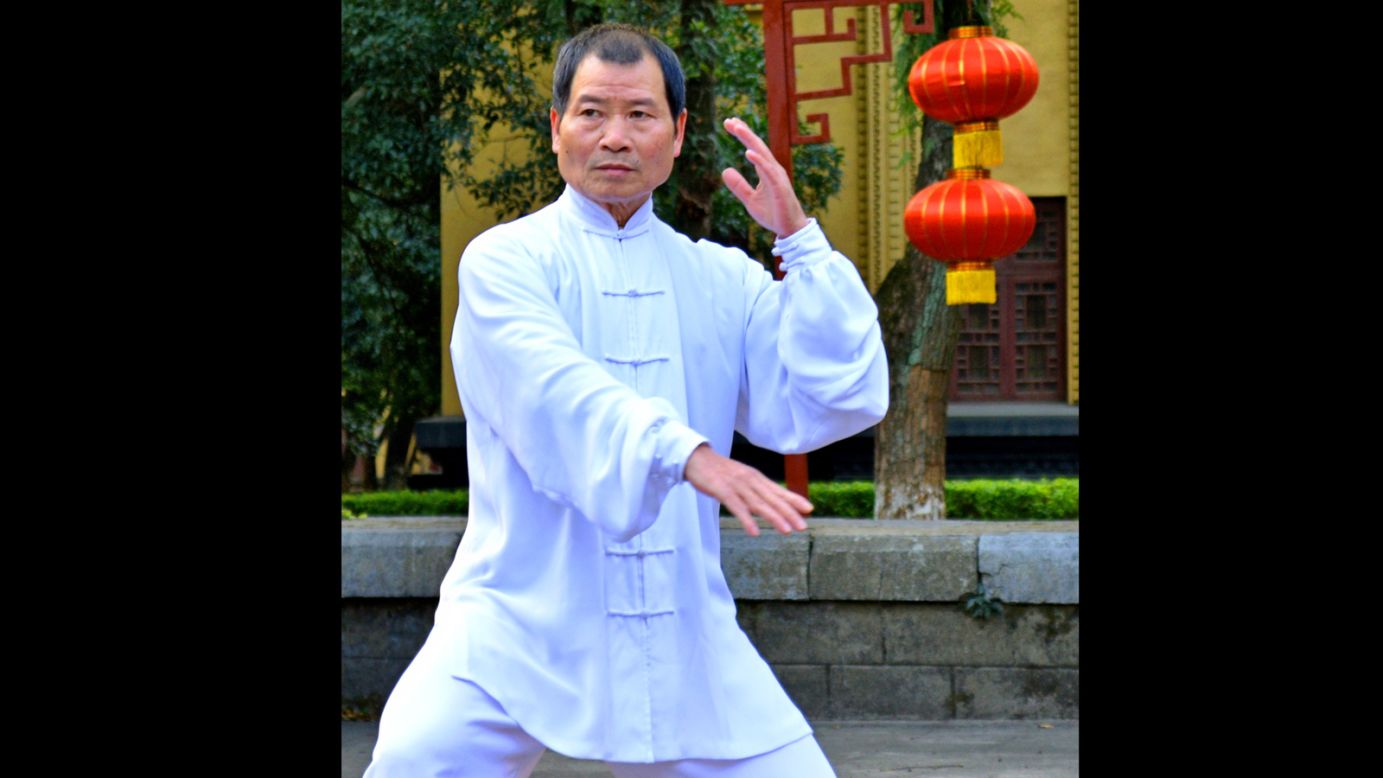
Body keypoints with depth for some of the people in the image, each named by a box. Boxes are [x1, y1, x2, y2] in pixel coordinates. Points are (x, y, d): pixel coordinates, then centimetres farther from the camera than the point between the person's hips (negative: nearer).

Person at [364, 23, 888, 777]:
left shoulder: (722, 281, 12)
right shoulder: (505, 261, -1)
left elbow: (835, 401, 1)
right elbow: (556, 392, -20)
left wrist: (800, 240, -5)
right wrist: (686, 452, -36)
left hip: (682, 641, 4)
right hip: (517, 630, -4)